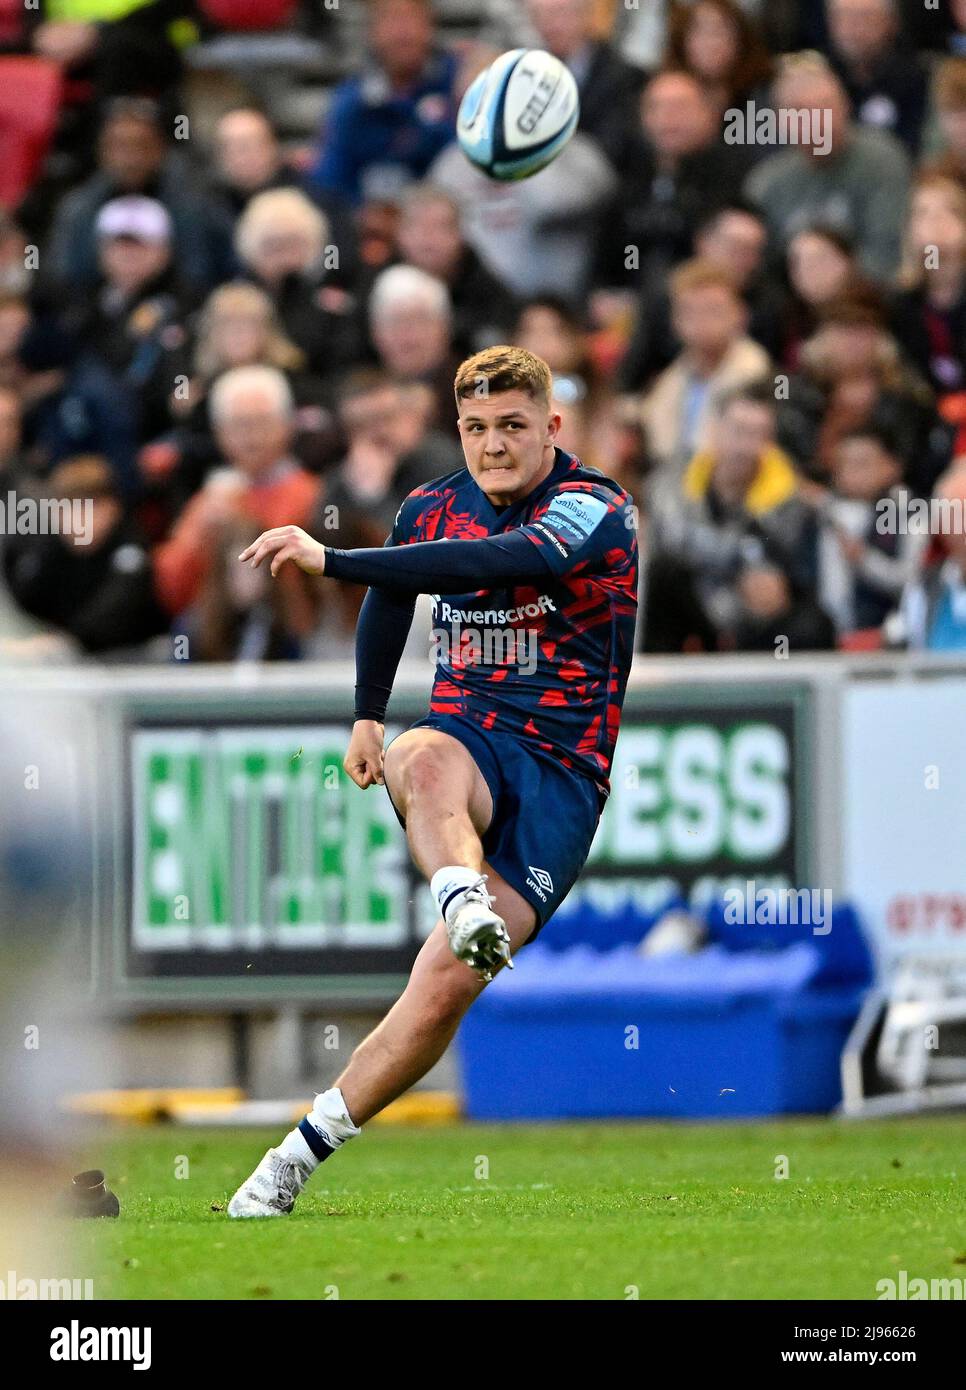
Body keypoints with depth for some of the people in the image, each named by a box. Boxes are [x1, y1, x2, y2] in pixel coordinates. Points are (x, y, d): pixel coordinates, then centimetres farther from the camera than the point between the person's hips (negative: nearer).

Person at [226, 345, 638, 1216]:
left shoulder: (593, 509, -10)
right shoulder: (432, 511, 9)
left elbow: (499, 562, -30)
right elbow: (390, 597, 34)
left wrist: (330, 560, -34)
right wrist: (368, 715, 30)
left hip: (561, 775, -3)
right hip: (465, 741, 3)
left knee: (449, 982, -20)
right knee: (427, 760, -38)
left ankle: (303, 1151, -12)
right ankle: (466, 906, -67)